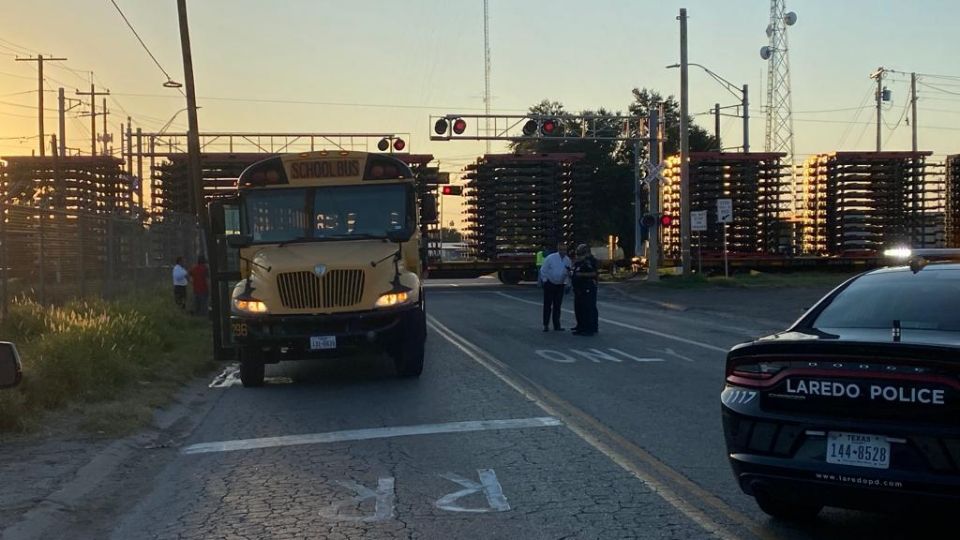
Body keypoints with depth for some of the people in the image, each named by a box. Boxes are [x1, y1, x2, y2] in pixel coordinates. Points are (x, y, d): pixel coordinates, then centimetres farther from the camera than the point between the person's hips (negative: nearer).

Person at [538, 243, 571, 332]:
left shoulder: (567, 260, 1)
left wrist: (566, 284, -4)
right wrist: (544, 281, -6)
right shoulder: (550, 258, -11)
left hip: (560, 285, 4)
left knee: (557, 306, 8)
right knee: (547, 305, -1)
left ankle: (556, 325, 14)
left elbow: (568, 274, 8)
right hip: (549, 284, -4)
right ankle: (546, 325, 6)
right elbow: (543, 270, -6)